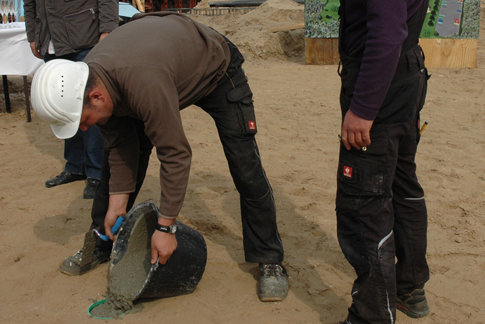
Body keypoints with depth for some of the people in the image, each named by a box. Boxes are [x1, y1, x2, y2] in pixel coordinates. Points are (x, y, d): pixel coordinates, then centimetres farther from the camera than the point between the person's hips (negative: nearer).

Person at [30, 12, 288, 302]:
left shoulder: (145, 85, -45)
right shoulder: (86, 80, -20)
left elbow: (176, 155, -38)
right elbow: (120, 147, -8)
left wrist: (165, 227, -30)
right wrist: (116, 204, -7)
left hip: (215, 69, -6)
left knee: (245, 168, -13)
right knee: (117, 152, 1)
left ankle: (270, 262, 2)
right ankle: (101, 246, 19)